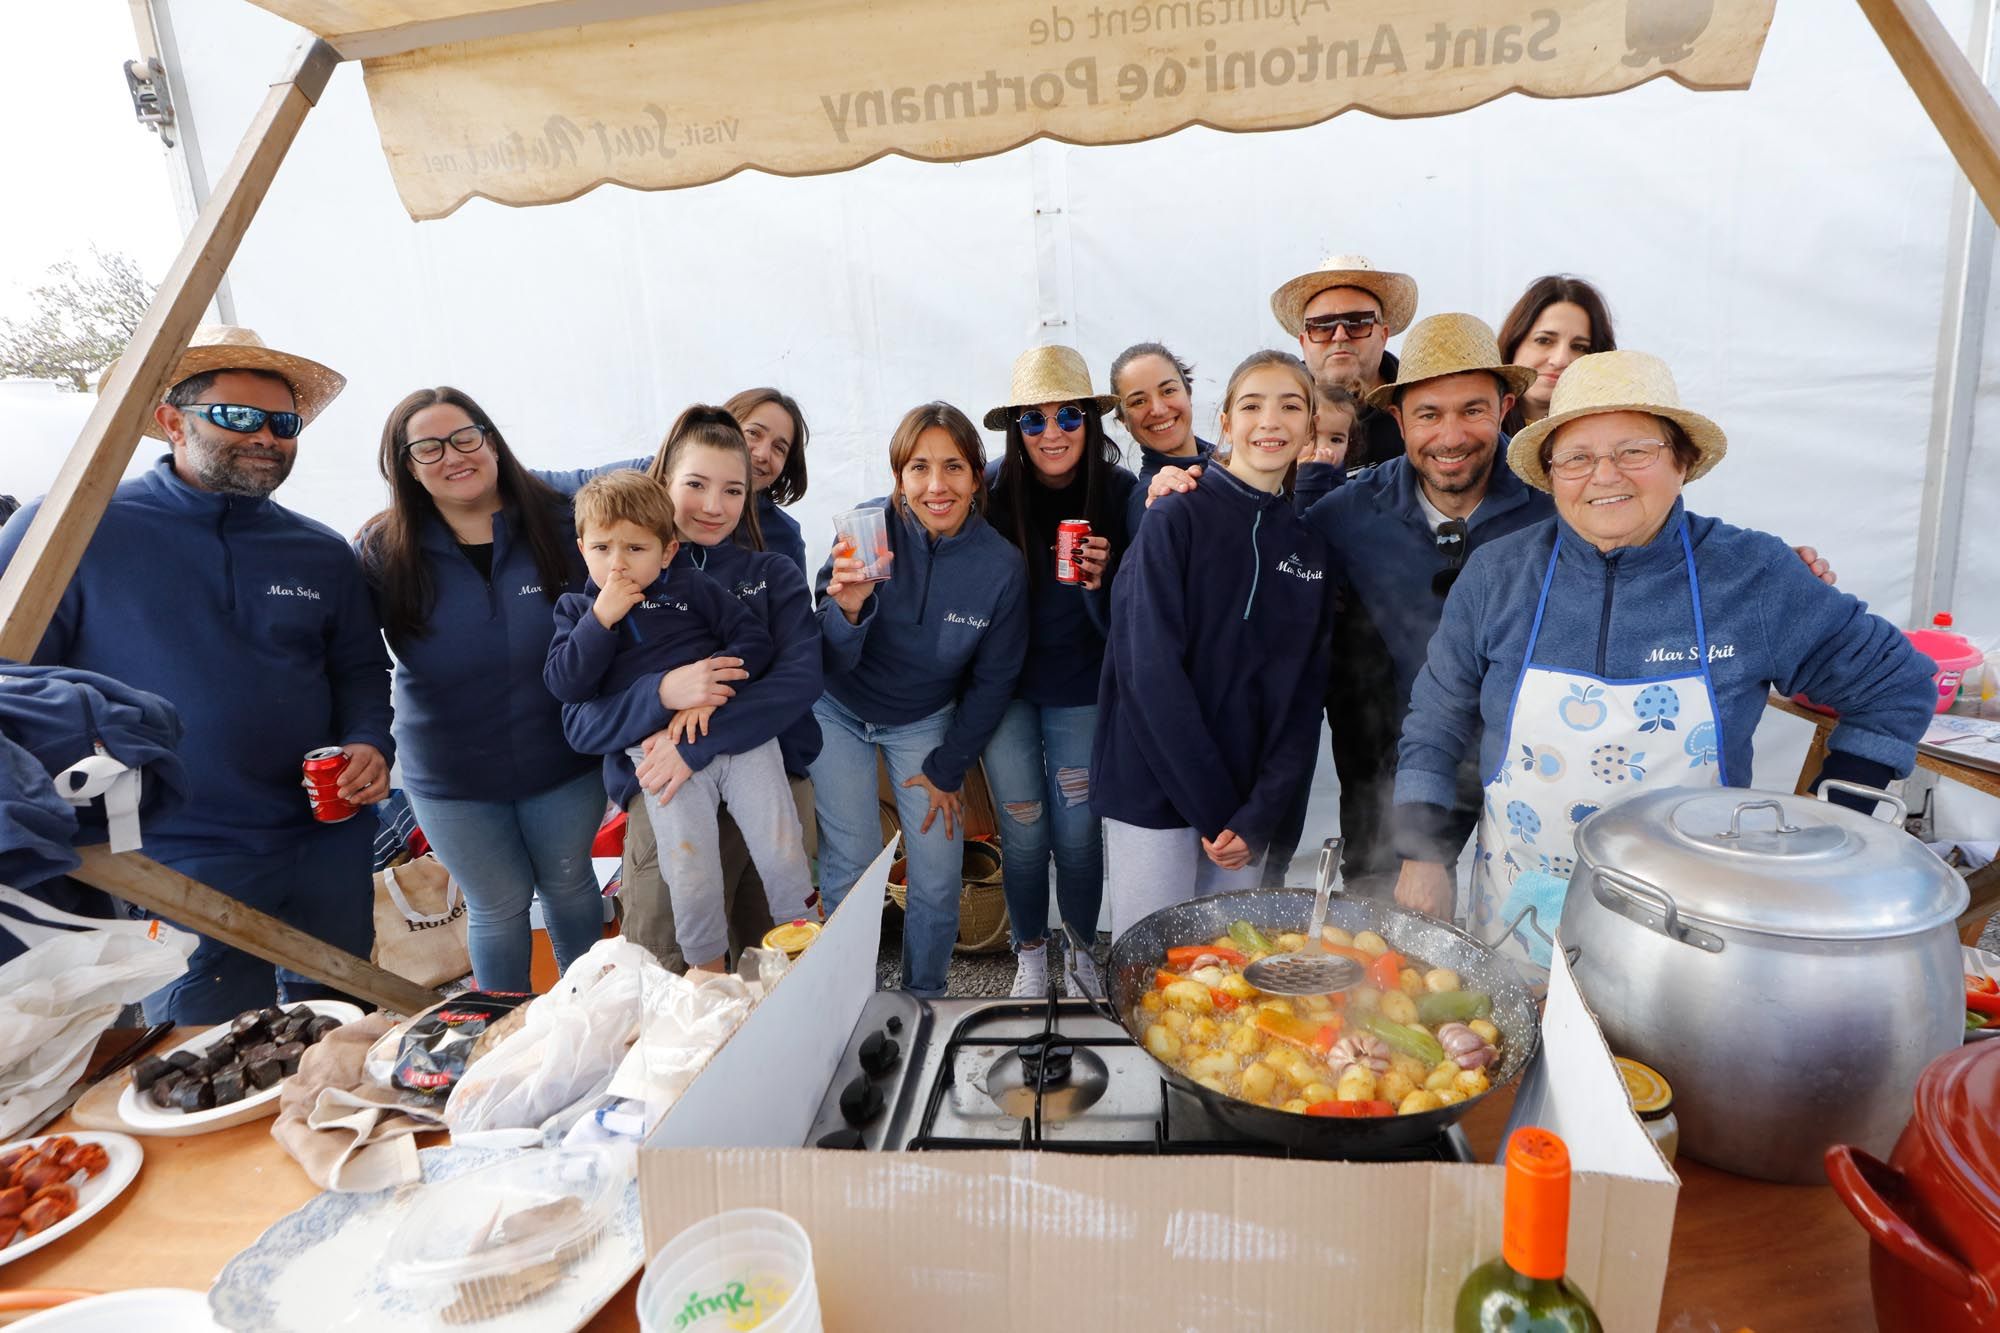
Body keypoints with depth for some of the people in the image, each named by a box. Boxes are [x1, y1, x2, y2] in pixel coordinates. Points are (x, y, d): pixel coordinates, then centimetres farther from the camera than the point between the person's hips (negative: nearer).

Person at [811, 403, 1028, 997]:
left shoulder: (1001, 565, -19)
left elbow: (992, 681, -5)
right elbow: (831, 661, -22)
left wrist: (947, 769, -1)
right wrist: (847, 609, -43)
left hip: (924, 721, 1)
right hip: (839, 712, -1)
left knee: (938, 880, 1)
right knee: (851, 867, -2)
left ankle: (923, 1000, 28)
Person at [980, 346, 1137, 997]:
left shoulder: (1121, 494, -14)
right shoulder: (991, 491, -16)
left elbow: (1121, 627, -10)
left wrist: (1101, 583, -29)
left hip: (1081, 687, 0)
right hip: (1005, 683, 0)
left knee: (1078, 835, 5)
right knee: (1023, 836, 7)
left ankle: (1085, 952, 32)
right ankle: (1030, 955, 33)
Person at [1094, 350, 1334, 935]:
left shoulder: (1309, 546, 7)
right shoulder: (1178, 518, -8)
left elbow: (1304, 693, 3)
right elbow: (1151, 671, -15)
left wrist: (1257, 814, -8)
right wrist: (1214, 808, -15)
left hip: (1249, 796, 5)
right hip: (1156, 790, -4)